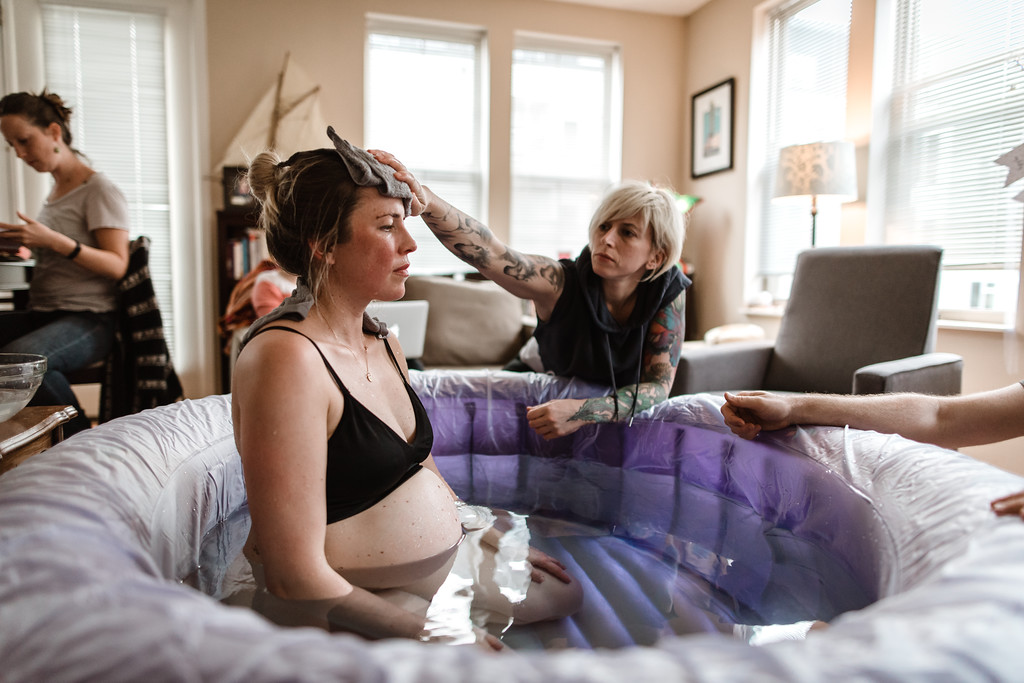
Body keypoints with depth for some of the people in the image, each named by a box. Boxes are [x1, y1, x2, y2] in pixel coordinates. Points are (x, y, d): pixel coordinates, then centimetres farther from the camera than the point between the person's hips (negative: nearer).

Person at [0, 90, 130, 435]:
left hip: (90, 318, -7)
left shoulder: (99, 190, -3)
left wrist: (53, 241, -22)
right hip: (43, 315, 7)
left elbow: (117, 265, -12)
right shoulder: (54, 192, 21)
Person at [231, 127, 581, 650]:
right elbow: (296, 578, -27)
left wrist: (495, 542, 11)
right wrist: (430, 635, -19)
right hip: (350, 610, -8)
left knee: (563, 593, 20)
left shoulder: (386, 345, 2)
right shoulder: (286, 358, -27)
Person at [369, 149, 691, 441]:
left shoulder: (667, 291, -22)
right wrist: (426, 201, -66)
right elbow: (488, 251, -47)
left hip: (622, 408, 2)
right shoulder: (561, 282, -29)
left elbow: (658, 386, -23)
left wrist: (585, 412, -40)